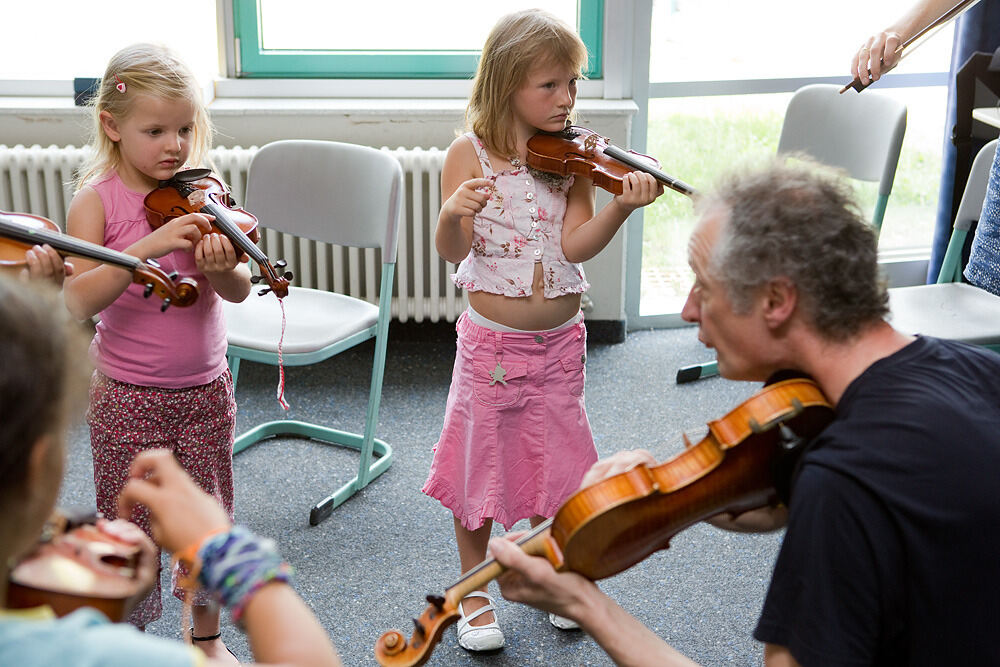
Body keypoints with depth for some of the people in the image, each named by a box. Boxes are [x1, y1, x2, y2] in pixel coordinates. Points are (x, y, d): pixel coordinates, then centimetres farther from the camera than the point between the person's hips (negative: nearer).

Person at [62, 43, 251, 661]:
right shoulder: (97, 201, -10)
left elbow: (239, 290, -10)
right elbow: (80, 300, -22)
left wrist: (223, 266, -33)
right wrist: (150, 245, -34)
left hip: (206, 388, 3)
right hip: (128, 396, -3)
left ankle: (207, 635, 36)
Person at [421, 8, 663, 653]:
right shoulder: (470, 154, -8)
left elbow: (575, 244, -14)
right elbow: (452, 251, -12)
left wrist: (622, 206, -30)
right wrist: (452, 213, -33)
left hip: (559, 339, 2)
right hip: (490, 338, -2)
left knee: (553, 458, 12)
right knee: (480, 458, 8)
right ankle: (473, 588, 28)